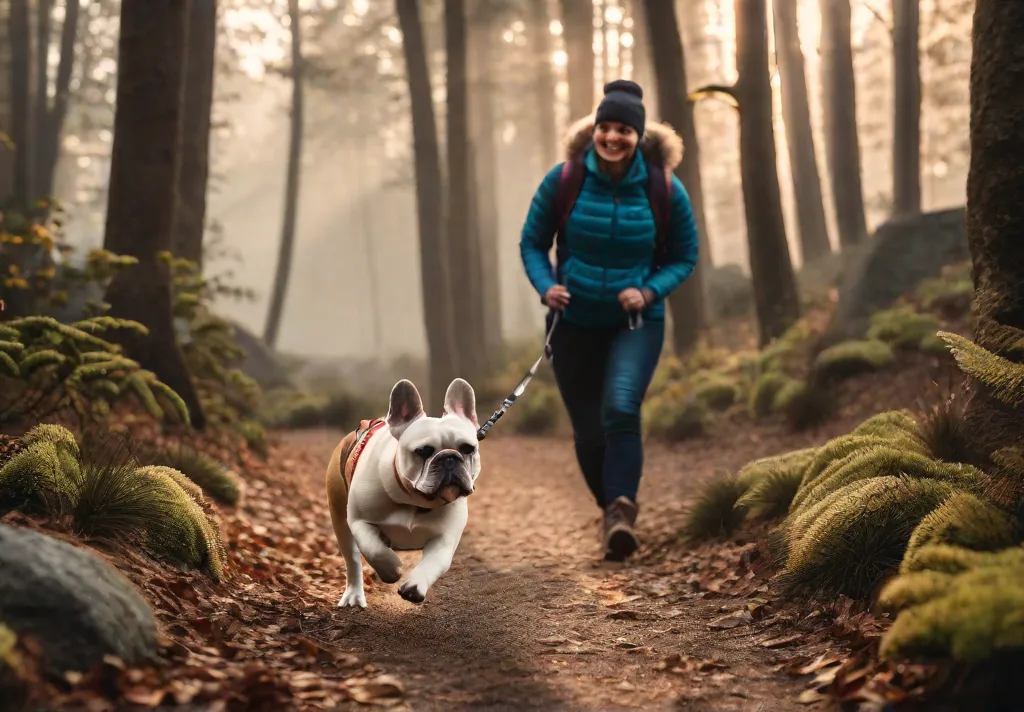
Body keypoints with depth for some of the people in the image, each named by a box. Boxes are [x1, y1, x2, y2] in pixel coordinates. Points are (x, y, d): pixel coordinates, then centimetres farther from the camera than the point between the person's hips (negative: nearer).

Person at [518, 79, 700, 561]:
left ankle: (622, 512, -29)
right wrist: (546, 286, -18)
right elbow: (532, 243, 2)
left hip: (637, 323, -1)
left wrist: (649, 292, -17)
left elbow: (684, 258, 1)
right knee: (588, 432, 7)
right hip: (574, 323, 2)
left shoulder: (665, 189, -9)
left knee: (621, 408, -27)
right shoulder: (563, 181, -9)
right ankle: (613, 512, 31)